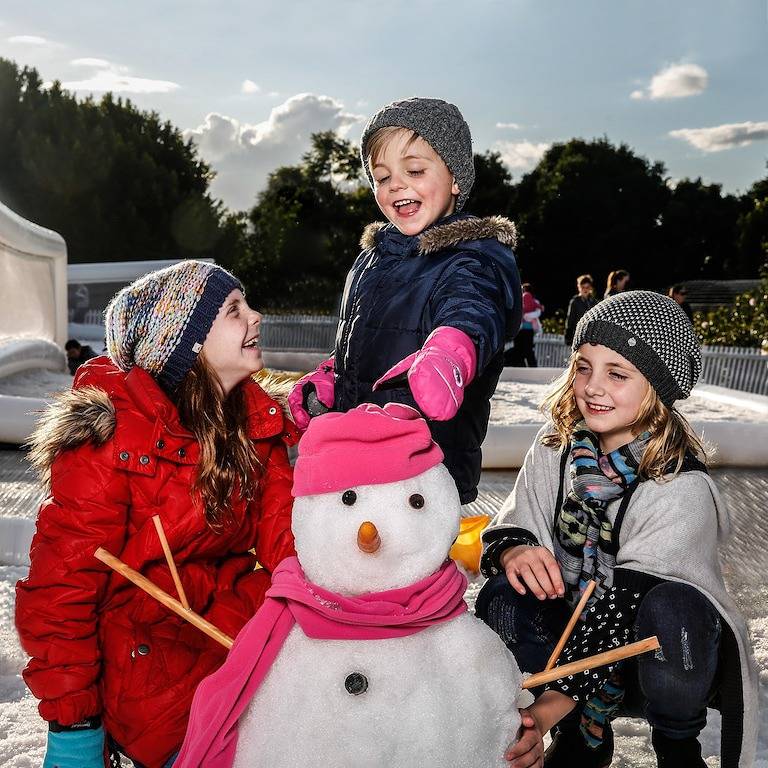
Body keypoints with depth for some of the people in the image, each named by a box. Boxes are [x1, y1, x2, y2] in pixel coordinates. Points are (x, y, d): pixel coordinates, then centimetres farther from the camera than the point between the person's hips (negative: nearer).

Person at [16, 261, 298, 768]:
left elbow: (284, 536, -5)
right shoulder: (115, 434, -19)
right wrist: (74, 727, -16)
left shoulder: (258, 421, 0)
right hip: (144, 659, -5)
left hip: (232, 618, 5)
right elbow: (60, 588, -17)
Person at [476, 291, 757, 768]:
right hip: (575, 626, 4)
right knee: (501, 600, -26)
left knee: (670, 608, -36)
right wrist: (513, 549, -31)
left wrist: (555, 701, -36)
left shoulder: (682, 487, -23)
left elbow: (626, 608, -28)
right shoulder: (556, 448, -8)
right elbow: (511, 525, -5)